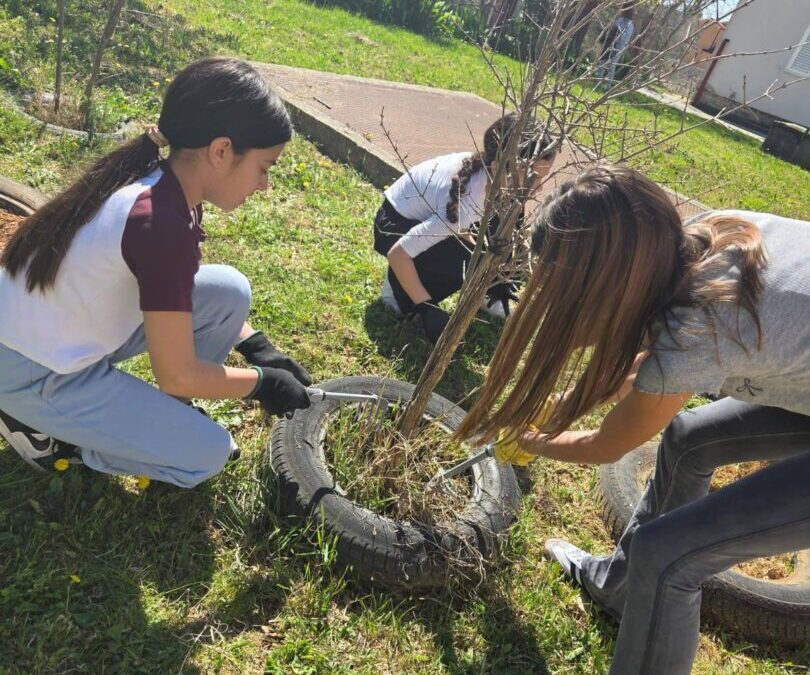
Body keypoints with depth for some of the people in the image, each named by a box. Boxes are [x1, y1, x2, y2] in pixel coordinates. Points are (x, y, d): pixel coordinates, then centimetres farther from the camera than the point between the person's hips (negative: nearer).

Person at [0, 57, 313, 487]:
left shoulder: (159, 180, -5)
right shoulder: (162, 225, -32)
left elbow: (178, 287, 12)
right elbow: (178, 375, -23)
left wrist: (256, 346, 4)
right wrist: (264, 381, -8)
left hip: (70, 331, 8)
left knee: (230, 292, -5)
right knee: (207, 456, -6)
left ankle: (168, 420, 13)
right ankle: (40, 428, 5)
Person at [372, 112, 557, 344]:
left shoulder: (482, 164, -17)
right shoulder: (465, 203, -38)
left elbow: (462, 226, -1)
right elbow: (397, 253, -38)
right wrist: (426, 308, -34)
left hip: (428, 217, 7)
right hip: (396, 226, -7)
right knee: (471, 263, -32)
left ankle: (486, 293, 8)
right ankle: (398, 285, -5)